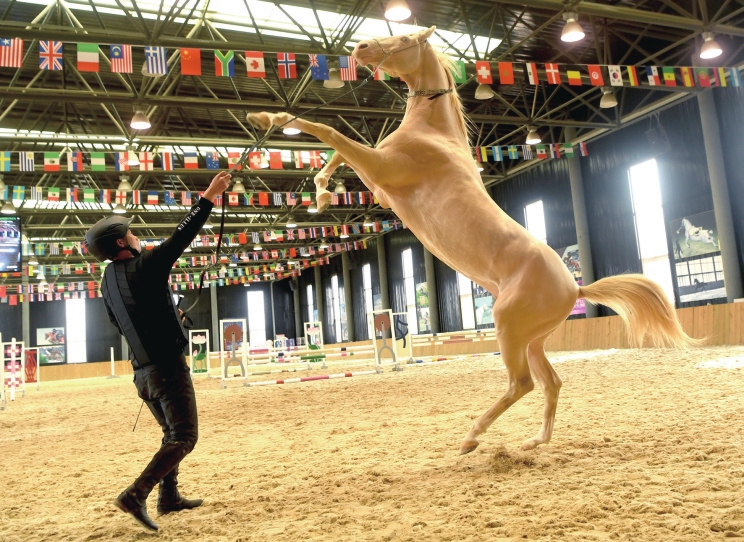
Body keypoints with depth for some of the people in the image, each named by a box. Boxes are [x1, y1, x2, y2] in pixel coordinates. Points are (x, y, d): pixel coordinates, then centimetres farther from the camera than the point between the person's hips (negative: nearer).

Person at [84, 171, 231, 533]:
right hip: (167, 367, -8)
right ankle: (135, 494, -13)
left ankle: (169, 497, 25)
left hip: (142, 371, 8)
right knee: (184, 437, -5)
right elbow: (182, 236, -17)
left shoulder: (108, 279, 8)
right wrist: (209, 196, -13)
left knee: (172, 433, 21)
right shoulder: (144, 266, -15)